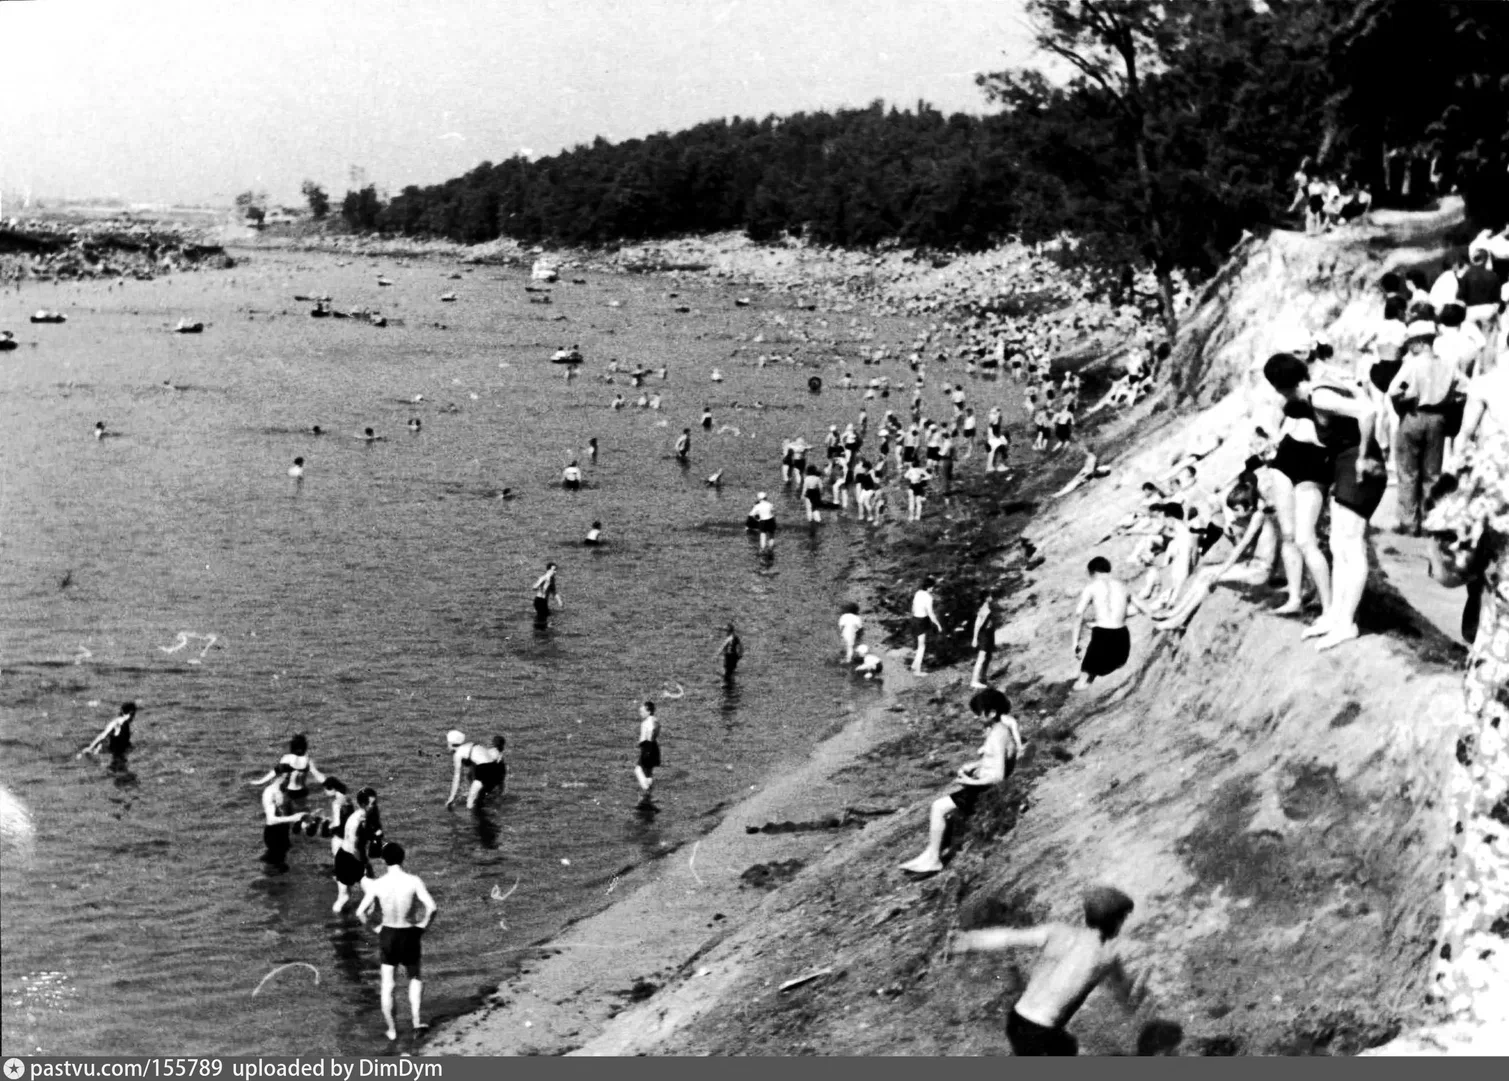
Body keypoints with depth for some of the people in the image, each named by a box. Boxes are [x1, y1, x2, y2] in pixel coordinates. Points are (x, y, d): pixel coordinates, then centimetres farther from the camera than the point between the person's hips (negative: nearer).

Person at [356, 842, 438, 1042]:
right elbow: (431, 907, -21)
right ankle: (416, 1021, 12)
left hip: (387, 935, 1)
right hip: (409, 935, -1)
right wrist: (423, 925, -4)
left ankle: (392, 1030, 20)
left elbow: (360, 912, -11)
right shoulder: (414, 881, -14)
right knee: (415, 977, 22)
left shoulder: (377, 885, -9)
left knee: (388, 985, 13)